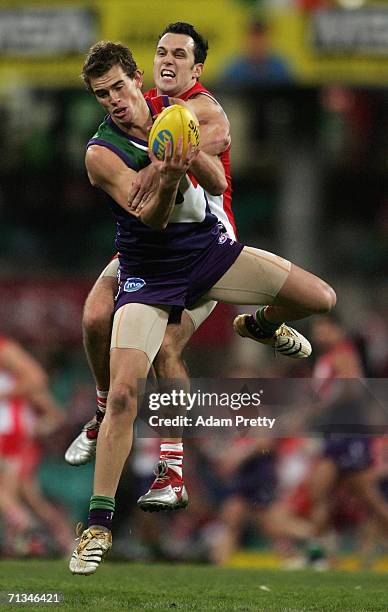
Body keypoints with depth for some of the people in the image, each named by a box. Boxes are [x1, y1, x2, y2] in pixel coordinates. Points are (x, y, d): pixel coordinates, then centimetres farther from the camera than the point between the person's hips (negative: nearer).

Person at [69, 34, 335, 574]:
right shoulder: (102, 153, -14)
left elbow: (218, 176, -4)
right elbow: (151, 217, -23)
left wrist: (190, 152, -24)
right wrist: (167, 182, -43)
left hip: (208, 247, 4)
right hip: (148, 275, -4)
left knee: (321, 298, -5)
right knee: (121, 394, -19)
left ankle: (260, 326, 32)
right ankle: (99, 524, -10)